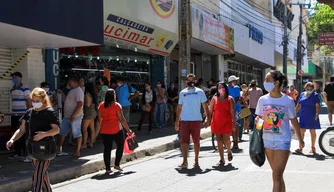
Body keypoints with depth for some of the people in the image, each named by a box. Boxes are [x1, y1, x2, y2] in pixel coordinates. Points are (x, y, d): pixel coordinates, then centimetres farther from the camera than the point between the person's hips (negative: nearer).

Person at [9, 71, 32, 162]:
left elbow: (29, 101, -10)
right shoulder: (12, 90, 15)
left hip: (22, 115, -7)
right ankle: (17, 153, 22)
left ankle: (26, 155, -3)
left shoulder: (25, 88, -7)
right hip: (14, 115, 7)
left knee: (23, 135, -7)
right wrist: (12, 113, 18)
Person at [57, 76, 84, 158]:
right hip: (67, 116, 11)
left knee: (77, 134, -2)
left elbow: (80, 104, -23)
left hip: (75, 117, -11)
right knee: (62, 132, 14)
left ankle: (77, 152, 4)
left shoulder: (78, 91, -14)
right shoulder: (72, 91, 18)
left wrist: (73, 115, -24)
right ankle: (58, 149, 22)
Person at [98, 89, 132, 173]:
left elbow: (100, 118, 9)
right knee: (120, 145, 14)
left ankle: (107, 168, 7)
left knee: (107, 148, 7)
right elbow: (121, 119, -11)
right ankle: (117, 164, 9)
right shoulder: (116, 105, -10)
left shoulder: (101, 105, 4)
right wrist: (128, 130, -5)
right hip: (116, 129, -4)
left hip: (104, 130, 4)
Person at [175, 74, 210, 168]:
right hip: (184, 120, 1)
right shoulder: (182, 93, 10)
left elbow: (205, 106, 5)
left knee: (196, 141, 5)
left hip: (196, 120, -1)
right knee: (184, 141, -2)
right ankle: (185, 161, 4)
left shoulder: (200, 92, 5)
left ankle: (196, 161, 15)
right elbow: (179, 107, 13)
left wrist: (208, 118, -3)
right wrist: (177, 121, 8)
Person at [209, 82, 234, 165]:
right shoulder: (214, 99, 8)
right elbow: (210, 111, 9)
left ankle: (229, 151, 28)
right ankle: (222, 159, 10)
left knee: (226, 140, -6)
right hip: (216, 122, 2)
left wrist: (234, 122, -8)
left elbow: (232, 112, -1)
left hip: (226, 122, -2)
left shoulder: (230, 99, 4)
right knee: (219, 140, 2)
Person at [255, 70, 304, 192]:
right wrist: (257, 120, -14)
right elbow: (259, 117, 10)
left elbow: (294, 121, 2)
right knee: (277, 175, 14)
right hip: (267, 140, 4)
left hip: (282, 141, -4)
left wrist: (300, 140, 12)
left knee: (277, 176, -8)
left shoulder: (288, 101, -9)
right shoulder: (262, 100, 0)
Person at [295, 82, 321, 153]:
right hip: (303, 117, 3)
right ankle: (300, 148, 0)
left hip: (312, 117, -3)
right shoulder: (302, 94, 9)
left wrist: (317, 114, -21)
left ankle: (313, 147, 17)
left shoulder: (315, 95, -2)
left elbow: (317, 106, -8)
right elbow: (298, 105, 15)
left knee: (312, 132, 7)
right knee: (301, 131, -2)